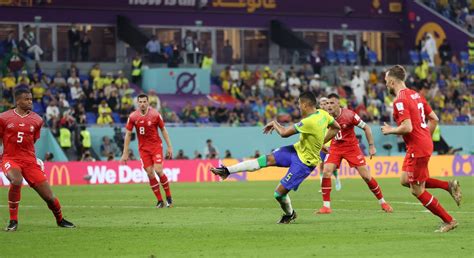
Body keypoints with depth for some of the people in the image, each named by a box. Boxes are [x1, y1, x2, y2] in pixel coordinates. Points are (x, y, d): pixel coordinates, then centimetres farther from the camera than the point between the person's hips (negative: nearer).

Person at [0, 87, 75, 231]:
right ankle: (13, 221, -18)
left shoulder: (36, 120, 5)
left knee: (48, 196, 0)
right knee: (16, 181, -35)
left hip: (29, 160, 3)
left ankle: (60, 220, 30)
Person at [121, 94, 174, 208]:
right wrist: (125, 153, 0)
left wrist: (169, 146, -1)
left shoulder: (155, 114, -8)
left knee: (158, 170, -14)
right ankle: (160, 201, 5)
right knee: (150, 174, -4)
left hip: (156, 146, -2)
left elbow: (163, 130, 2)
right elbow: (128, 134, 2)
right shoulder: (133, 117, -4)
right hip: (143, 148, 2)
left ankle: (169, 197, 3)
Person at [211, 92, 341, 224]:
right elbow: (336, 127, 10)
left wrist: (274, 123, -4)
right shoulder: (323, 114, -6)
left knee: (279, 193, -6)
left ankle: (289, 214, 25)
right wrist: (320, 143, 15)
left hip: (304, 162, -9)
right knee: (268, 159, -4)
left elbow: (284, 133, -24)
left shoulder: (309, 122, -32)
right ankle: (227, 170, -5)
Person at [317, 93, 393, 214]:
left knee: (366, 175, -5)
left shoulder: (349, 115, -19)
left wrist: (371, 146, -11)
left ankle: (382, 202, 12)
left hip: (351, 146, -3)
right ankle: (326, 206, -12)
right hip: (335, 148, 3)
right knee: (326, 172, -18)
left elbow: (366, 128, -9)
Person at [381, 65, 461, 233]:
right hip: (426, 143, 10)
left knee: (417, 191, 0)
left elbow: (407, 128, -26)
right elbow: (434, 119, 14)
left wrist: (390, 131, -8)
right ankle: (449, 186, 10)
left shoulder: (400, 101, -17)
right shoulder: (415, 95, 12)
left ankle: (448, 221, 4)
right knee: (406, 180, 18)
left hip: (417, 148, -10)